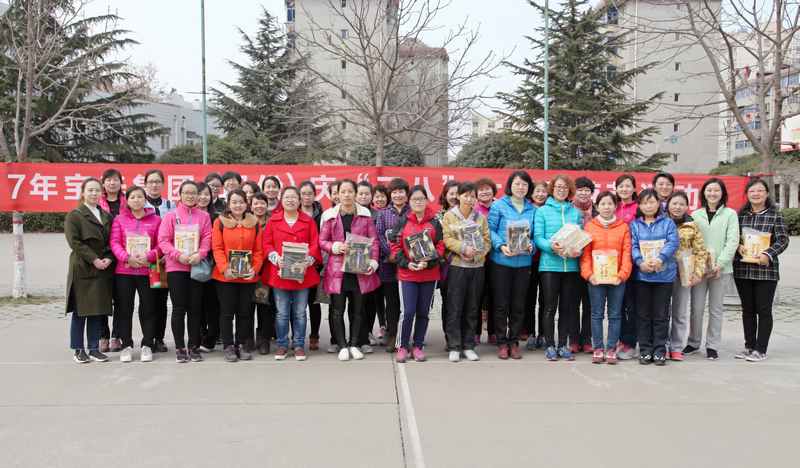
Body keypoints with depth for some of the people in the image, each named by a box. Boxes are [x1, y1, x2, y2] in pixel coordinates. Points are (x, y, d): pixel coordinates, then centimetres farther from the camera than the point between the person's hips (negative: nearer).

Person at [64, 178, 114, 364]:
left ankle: (94, 348, 14)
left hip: (103, 270, 4)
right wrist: (94, 260, -15)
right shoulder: (74, 216, 0)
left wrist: (109, 259, -6)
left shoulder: (106, 216, 15)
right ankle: (78, 349, 12)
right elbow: (74, 242, -10)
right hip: (82, 270, -4)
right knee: (80, 310, 1)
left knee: (98, 311, 6)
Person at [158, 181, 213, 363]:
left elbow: (207, 239, 0)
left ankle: (194, 346, 16)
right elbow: (163, 240, -3)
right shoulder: (171, 216, 3)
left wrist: (199, 254, -17)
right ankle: (180, 348, 11)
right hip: (176, 267, -1)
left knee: (195, 308, 6)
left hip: (197, 267, 1)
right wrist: (178, 255, -16)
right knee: (179, 308, 2)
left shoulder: (204, 216, 6)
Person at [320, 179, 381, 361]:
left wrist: (373, 261, -9)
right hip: (337, 268, 0)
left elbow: (374, 240, 3)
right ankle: (342, 346, 15)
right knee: (338, 310, 2)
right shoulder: (330, 215, 4)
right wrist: (334, 247, -14)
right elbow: (322, 241, 6)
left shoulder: (365, 214, 4)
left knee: (358, 309, 9)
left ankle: (354, 344, 23)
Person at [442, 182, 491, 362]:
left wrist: (478, 252, -12)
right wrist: (463, 248, -19)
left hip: (477, 266, 3)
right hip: (457, 266, -3)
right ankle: (454, 347, 6)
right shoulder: (449, 216, 2)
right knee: (455, 308, -2)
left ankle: (468, 346, 18)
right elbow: (448, 239, -6)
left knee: (472, 308, 9)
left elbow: (487, 240, 5)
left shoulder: (481, 217, 11)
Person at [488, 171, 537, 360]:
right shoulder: (499, 206, -2)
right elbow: (490, 230, -4)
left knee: (518, 305, 9)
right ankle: (502, 342, 14)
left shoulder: (532, 209, 9)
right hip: (502, 261, -3)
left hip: (524, 261, 3)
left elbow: (535, 234, 13)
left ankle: (514, 341, 20)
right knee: (501, 304, 3)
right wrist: (501, 246, -19)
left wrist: (531, 245, -7)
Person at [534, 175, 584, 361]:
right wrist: (551, 246, -22)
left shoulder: (576, 212, 10)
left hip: (571, 265, 3)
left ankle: (563, 345, 19)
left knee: (567, 307, 9)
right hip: (549, 264, -3)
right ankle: (550, 345, 11)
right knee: (550, 307, 1)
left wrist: (578, 250, -11)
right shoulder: (542, 211, 2)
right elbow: (537, 237, -4)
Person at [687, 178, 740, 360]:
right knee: (696, 307, 3)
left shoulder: (730, 214, 3)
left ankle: (712, 345, 14)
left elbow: (732, 241, -4)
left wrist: (720, 264, -13)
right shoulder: (695, 215, 9)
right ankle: (693, 343, 17)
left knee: (716, 309, 5)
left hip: (721, 268, -1)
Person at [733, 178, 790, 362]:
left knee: (763, 310, 2)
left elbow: (783, 240, -6)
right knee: (747, 310, 11)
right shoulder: (741, 214, 8)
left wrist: (768, 254, -20)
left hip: (766, 270, -3)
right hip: (742, 269, 3)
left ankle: (760, 350, 10)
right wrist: (738, 246, -10)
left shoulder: (775, 215, -1)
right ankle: (749, 346, 22)